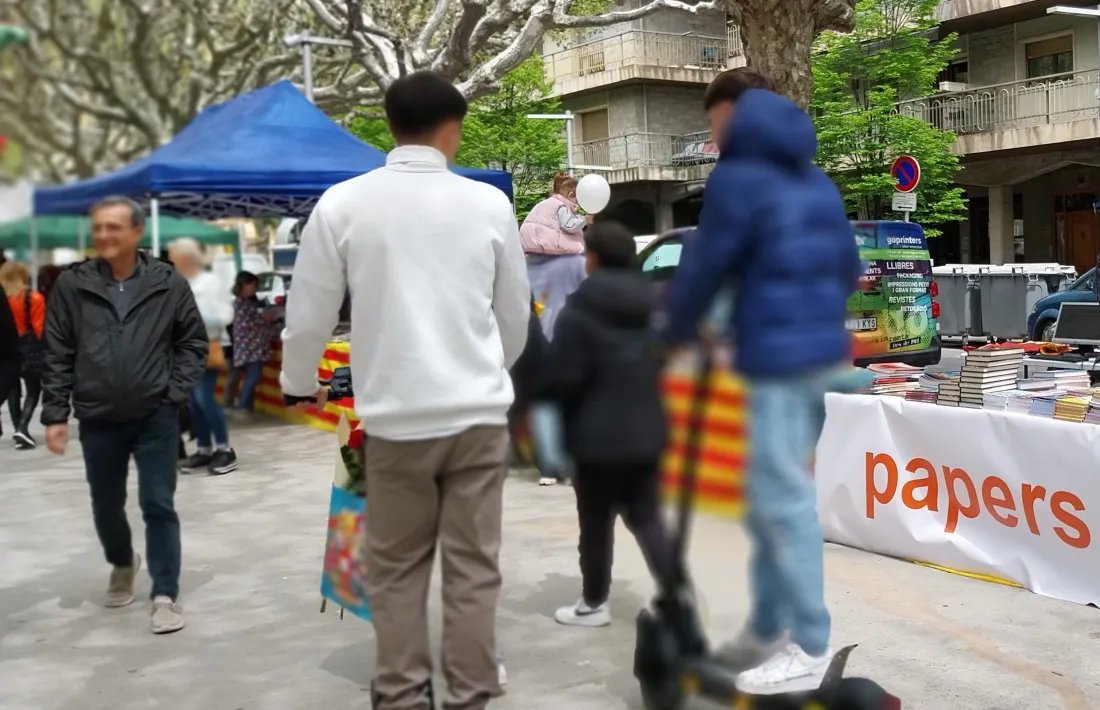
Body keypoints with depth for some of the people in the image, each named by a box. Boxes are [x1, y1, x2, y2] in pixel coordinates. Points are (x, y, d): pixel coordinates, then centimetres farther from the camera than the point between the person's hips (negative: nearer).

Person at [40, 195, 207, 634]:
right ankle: (122, 564, 45)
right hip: (98, 420, 2)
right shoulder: (72, 286, -3)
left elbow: (193, 342, 4)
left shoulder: (168, 284, -4)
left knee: (159, 507, -1)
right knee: (106, 507, 17)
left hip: (155, 417, -2)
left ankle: (165, 596, 8)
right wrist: (55, 414, -2)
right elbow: (57, 355, 1)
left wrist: (176, 391, -6)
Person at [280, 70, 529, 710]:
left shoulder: (343, 205, -3)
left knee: (397, 568, 12)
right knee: (474, 566, 7)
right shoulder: (489, 204, 0)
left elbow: (310, 315, 3)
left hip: (396, 415, 0)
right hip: (479, 411, 1)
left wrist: (301, 383, 23)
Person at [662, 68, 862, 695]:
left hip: (779, 358, -9)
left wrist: (678, 333, 10)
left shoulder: (738, 178, -9)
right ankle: (768, 629, 23)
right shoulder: (816, 181, 17)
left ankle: (810, 646, 1)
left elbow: (704, 267, -6)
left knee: (784, 497, -4)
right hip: (822, 350, 9)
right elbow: (849, 266, 19)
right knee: (774, 492, 15)